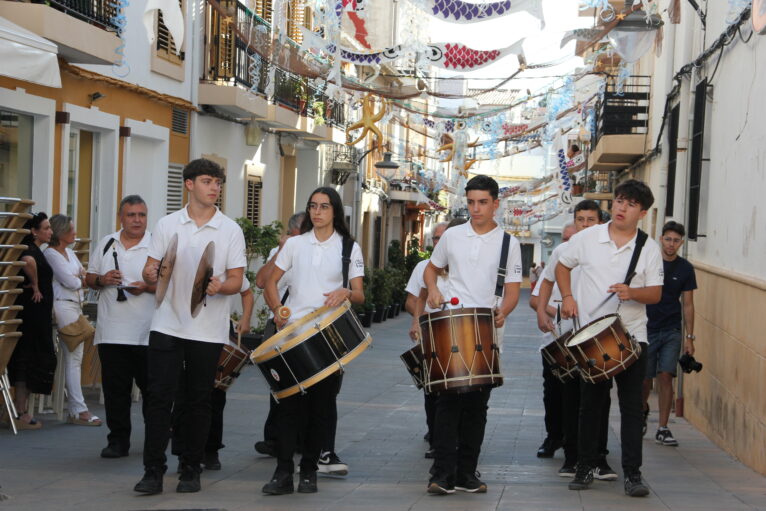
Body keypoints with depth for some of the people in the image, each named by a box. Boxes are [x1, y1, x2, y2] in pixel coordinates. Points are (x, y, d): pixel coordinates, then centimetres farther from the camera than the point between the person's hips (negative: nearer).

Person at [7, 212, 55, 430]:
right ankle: (20, 414, -3)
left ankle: (22, 411, 18)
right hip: (33, 312, -10)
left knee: (26, 361, 12)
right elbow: (28, 262, -38)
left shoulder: (35, 250, 14)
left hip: (36, 314, 10)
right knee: (28, 360, -6)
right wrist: (35, 286, -24)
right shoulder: (32, 250, -16)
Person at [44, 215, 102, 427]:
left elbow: (84, 275, 20)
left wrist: (77, 278, -2)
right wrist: (81, 280, 7)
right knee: (73, 359, -10)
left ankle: (75, 409, 8)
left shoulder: (70, 252, 19)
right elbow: (68, 281, -12)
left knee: (76, 357, 6)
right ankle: (79, 410, -9)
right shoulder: (51, 254, -8)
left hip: (76, 305, 9)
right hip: (63, 305, -9)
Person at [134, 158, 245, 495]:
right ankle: (153, 470, 3)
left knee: (198, 402, 6)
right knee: (159, 397, -3)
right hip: (167, 325, 1)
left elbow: (236, 281, 0)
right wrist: (150, 275, -15)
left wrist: (220, 286, -21)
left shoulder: (230, 230, 3)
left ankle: (191, 470, 16)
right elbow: (150, 271, 8)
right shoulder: (167, 225, 7)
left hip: (208, 330, 0)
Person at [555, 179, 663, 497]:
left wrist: (632, 293, -20)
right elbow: (563, 265, 15)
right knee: (591, 404, 8)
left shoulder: (649, 248, 0)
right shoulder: (587, 238, 1)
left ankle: (632, 473, 4)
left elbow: (656, 293, 0)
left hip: (631, 336, -1)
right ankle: (585, 468, 19)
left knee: (631, 405, -1)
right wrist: (567, 297, 1)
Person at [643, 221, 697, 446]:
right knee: (645, 378, 6)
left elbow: (688, 305, 6)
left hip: (671, 332, 1)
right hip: (646, 328, -1)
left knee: (666, 376, -8)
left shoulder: (685, 269, 2)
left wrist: (689, 337, 2)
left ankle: (663, 430, -1)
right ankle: (643, 409, 38)